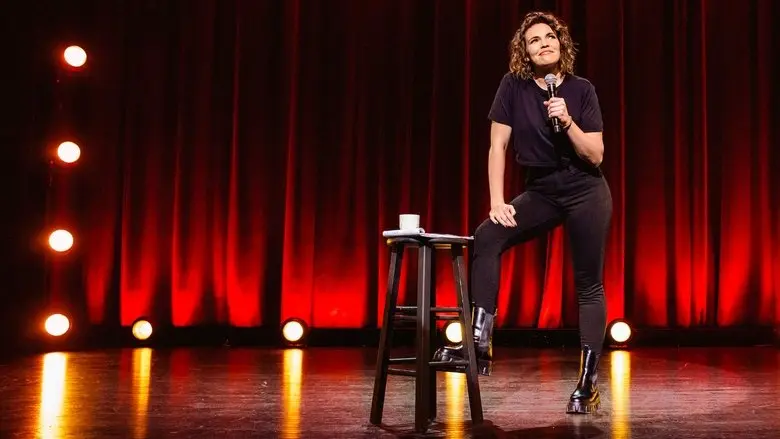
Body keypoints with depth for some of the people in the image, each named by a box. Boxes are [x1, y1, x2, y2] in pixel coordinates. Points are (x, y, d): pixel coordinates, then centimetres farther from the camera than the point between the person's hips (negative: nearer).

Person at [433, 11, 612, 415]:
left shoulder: (581, 89, -6)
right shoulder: (514, 85, -4)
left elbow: (596, 155, -7)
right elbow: (498, 146, -6)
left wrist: (567, 121, -22)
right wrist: (497, 201, -12)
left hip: (587, 193, -1)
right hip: (540, 192, 2)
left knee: (588, 285, 0)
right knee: (486, 238, -21)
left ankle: (588, 383, 8)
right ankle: (480, 344, -21)